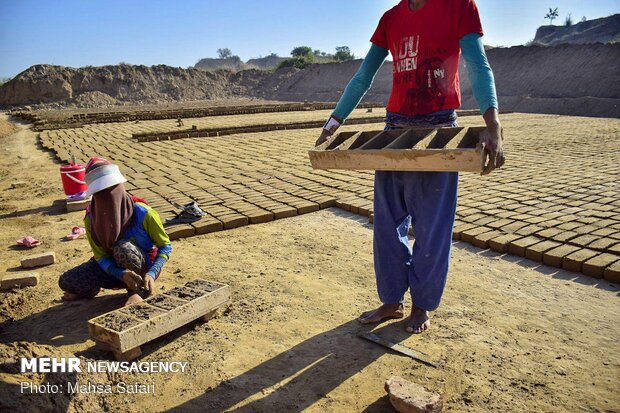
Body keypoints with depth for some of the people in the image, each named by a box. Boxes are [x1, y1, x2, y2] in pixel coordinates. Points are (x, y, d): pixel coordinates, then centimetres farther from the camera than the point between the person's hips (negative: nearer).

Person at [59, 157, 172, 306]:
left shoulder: (142, 213, -26)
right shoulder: (91, 219, -15)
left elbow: (165, 246, -17)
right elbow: (101, 256, -12)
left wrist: (151, 274, -33)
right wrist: (122, 275, -32)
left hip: (144, 267, -3)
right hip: (112, 266, 4)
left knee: (123, 247, -36)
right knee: (66, 282, -14)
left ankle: (137, 290, -12)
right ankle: (91, 290, 19)